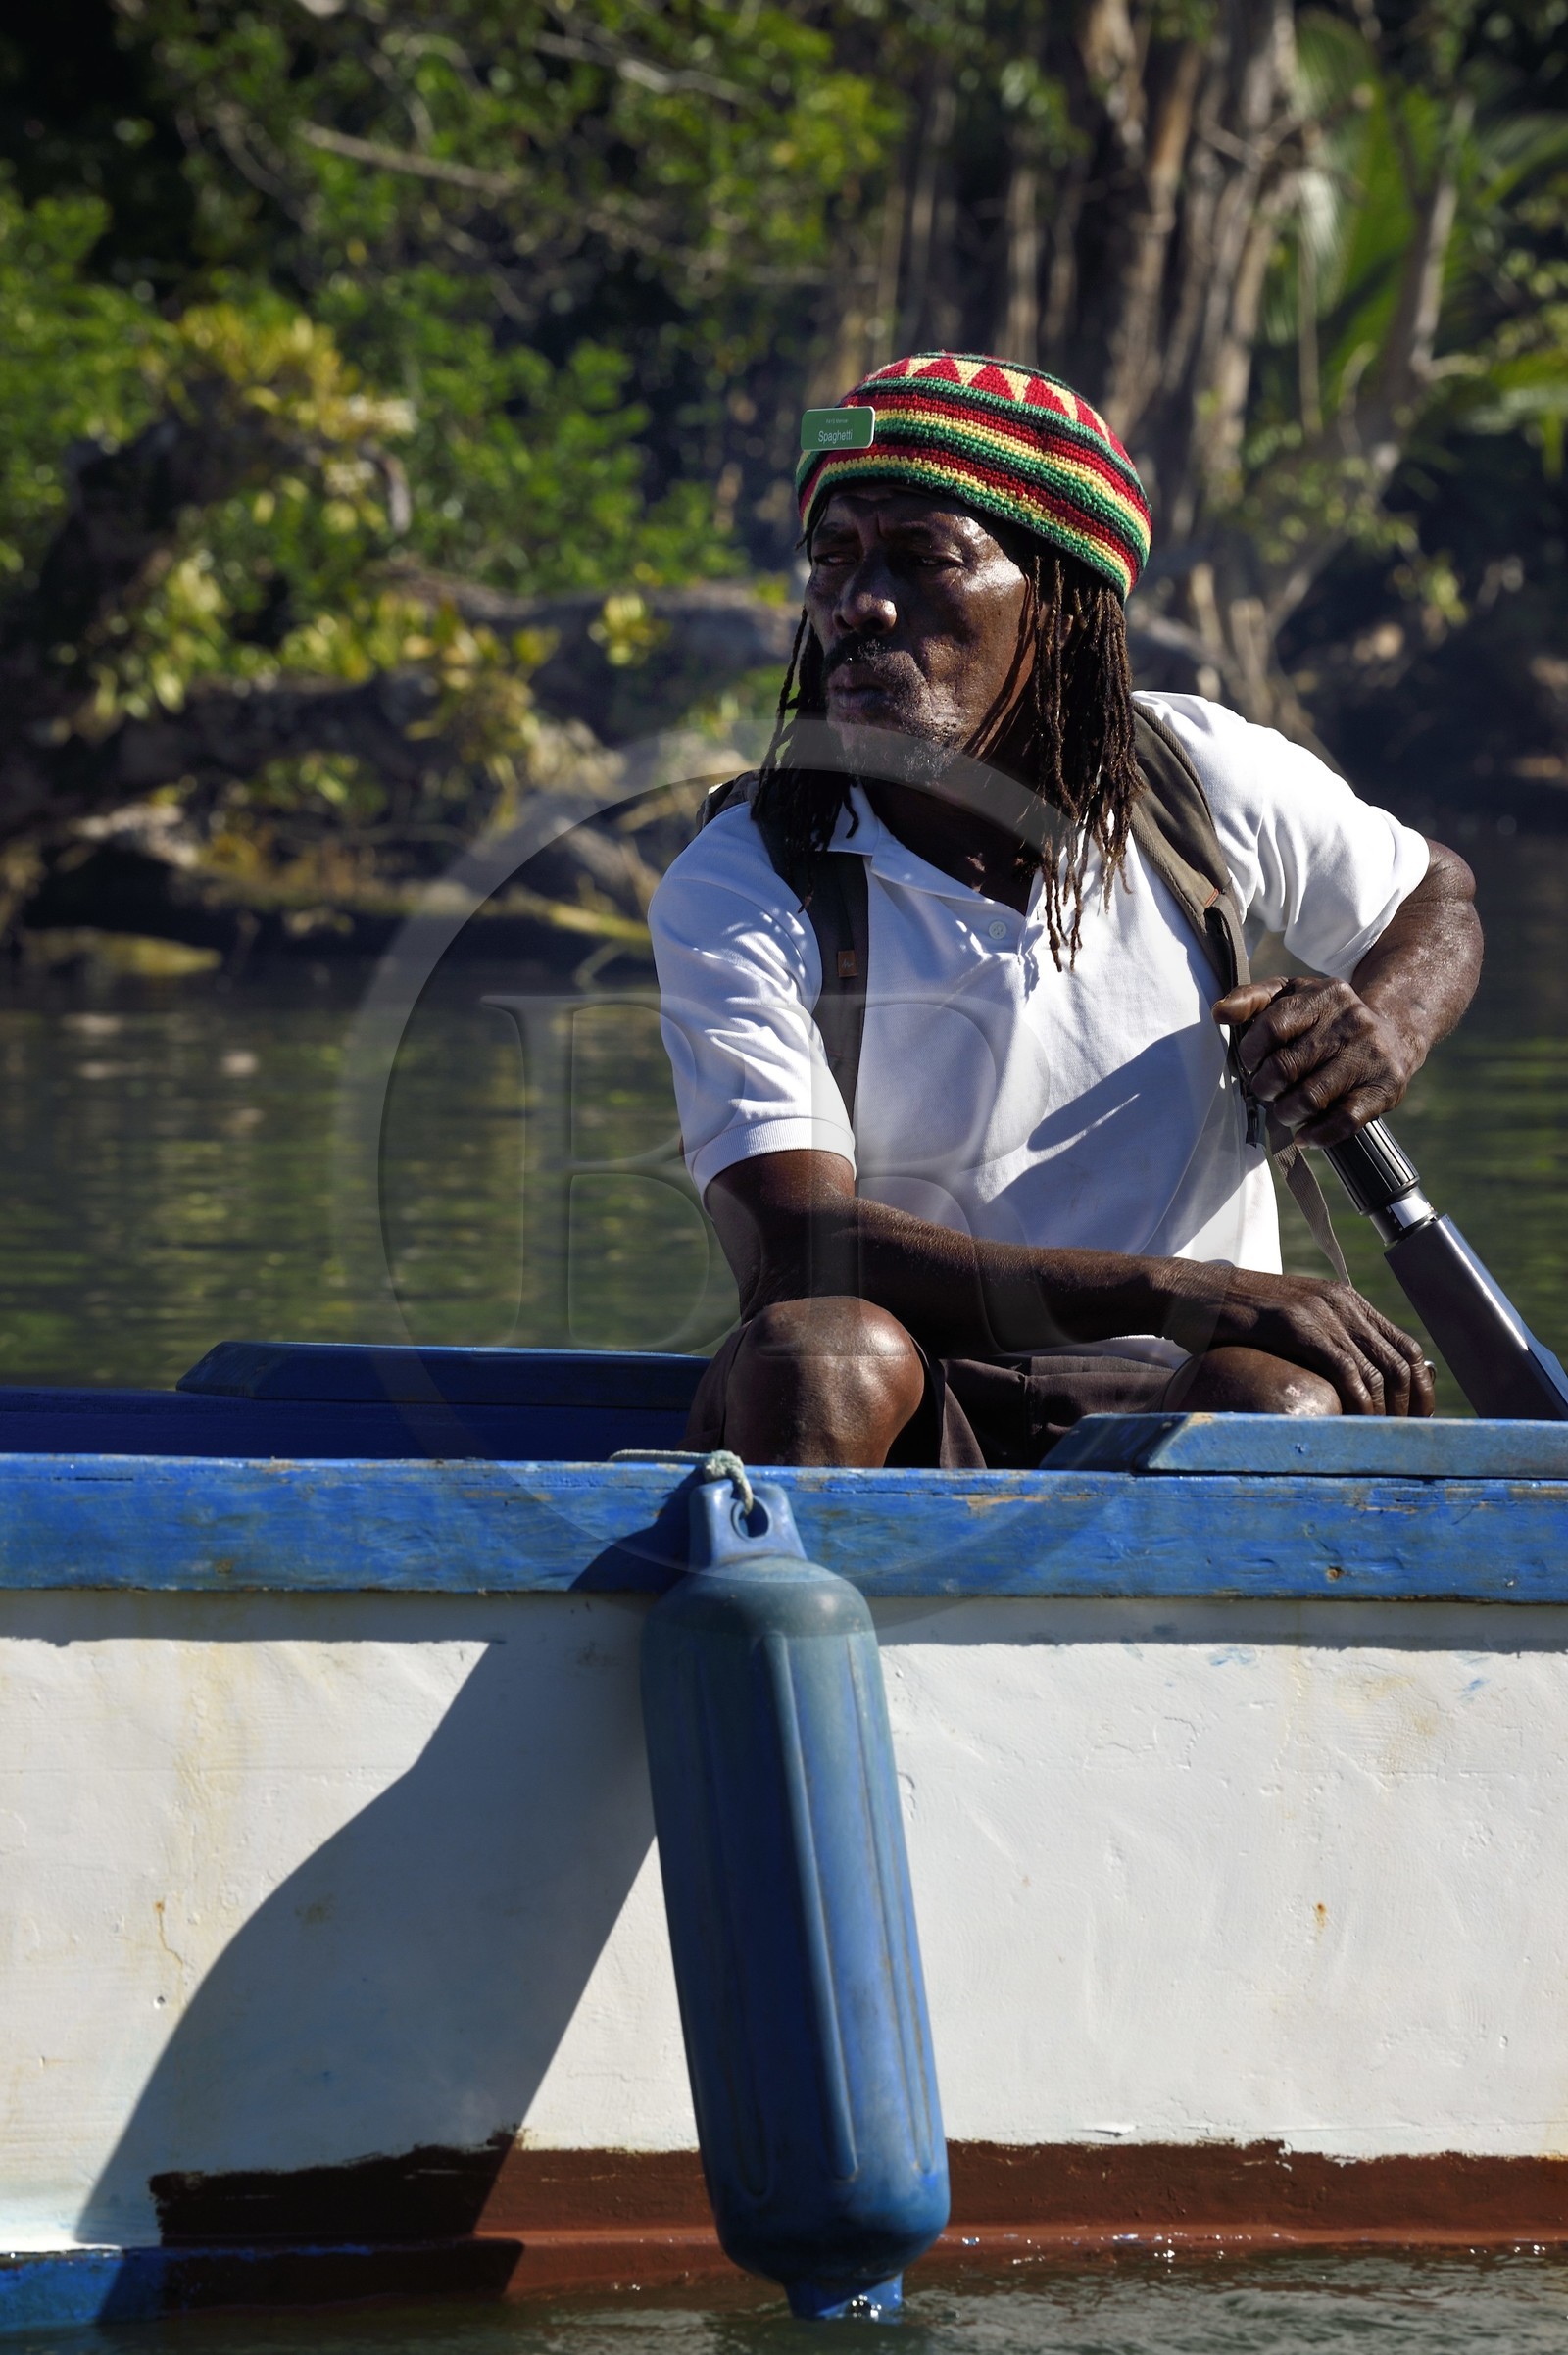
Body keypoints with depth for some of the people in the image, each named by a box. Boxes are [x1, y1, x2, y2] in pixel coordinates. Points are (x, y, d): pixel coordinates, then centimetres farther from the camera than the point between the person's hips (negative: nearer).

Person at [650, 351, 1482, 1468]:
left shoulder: (1206, 780, 3)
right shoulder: (733, 897, -8)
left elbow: (1437, 894, 24)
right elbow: (793, 1251, -21)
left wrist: (1387, 1025, -4)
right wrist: (1203, 1295, -28)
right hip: (892, 1422, -2)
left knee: (1277, 1401, -34)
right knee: (817, 1346, -36)